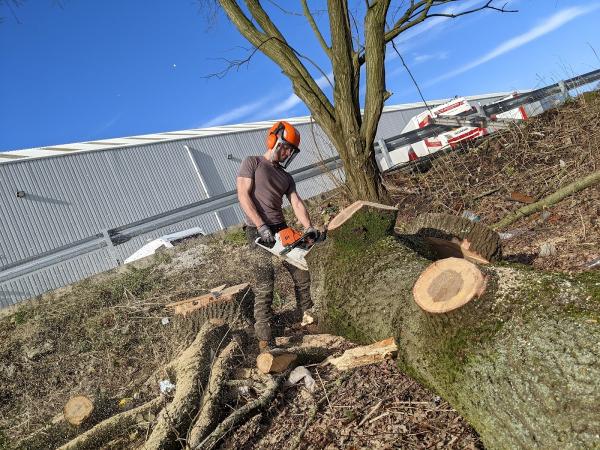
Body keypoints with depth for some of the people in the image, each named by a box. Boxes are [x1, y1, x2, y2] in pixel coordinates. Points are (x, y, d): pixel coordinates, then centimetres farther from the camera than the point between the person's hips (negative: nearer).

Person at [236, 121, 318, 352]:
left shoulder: (286, 177, 19)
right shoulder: (252, 163, 1)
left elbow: (296, 203, 6)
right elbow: (244, 196, -11)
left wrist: (308, 228, -14)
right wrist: (262, 227, -22)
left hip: (281, 230, 7)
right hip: (258, 232, -7)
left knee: (302, 276, 8)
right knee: (265, 285, -11)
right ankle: (264, 340, -6)